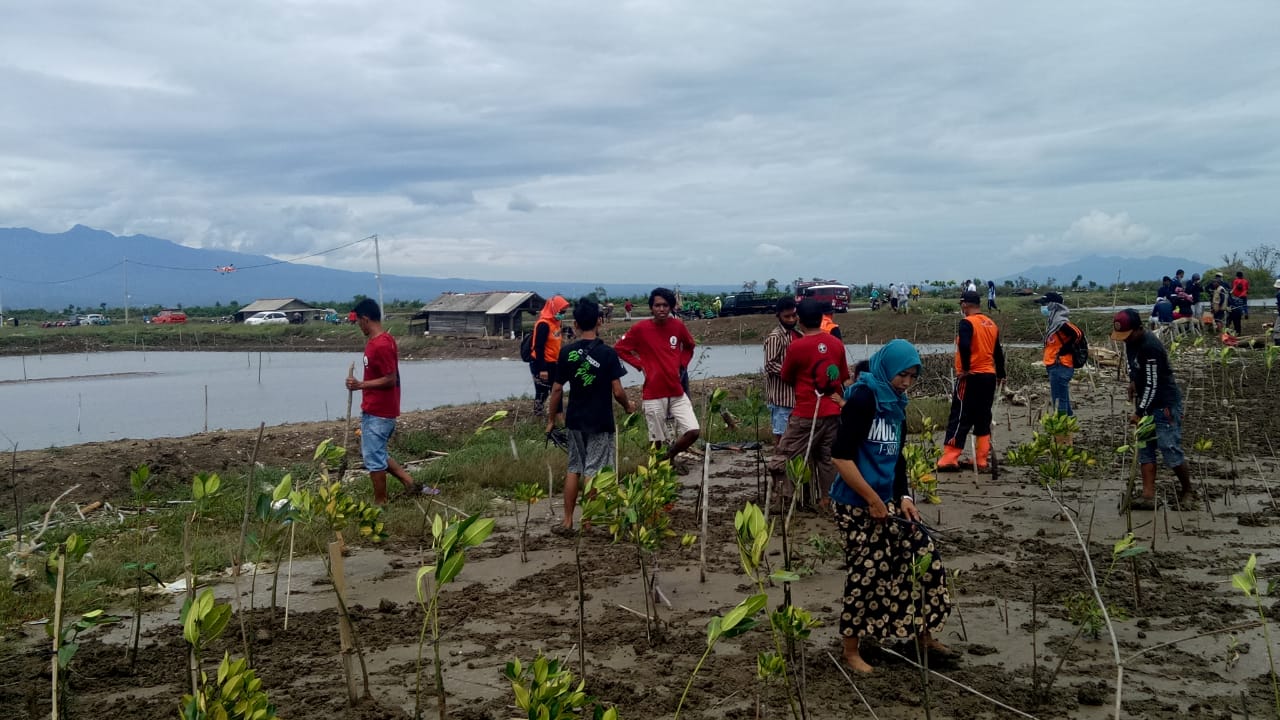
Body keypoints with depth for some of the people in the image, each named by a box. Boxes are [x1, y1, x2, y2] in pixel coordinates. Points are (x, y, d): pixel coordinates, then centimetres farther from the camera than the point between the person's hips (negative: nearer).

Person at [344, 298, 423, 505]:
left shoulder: (381, 345, -22)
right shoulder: (382, 340, 10)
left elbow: (390, 379, -24)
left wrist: (360, 385, -20)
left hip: (377, 413, -10)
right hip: (374, 409, 10)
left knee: (373, 457, -1)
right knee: (376, 453, 19)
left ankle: (380, 503, 10)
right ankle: (409, 482, 20)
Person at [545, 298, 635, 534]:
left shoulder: (566, 353, -4)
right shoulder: (607, 353, -13)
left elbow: (557, 389, -1)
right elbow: (617, 392, -13)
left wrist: (551, 419, 9)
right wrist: (628, 406, 8)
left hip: (575, 420, 3)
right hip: (600, 422, -3)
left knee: (573, 468, 15)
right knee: (593, 472, 4)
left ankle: (567, 521, 17)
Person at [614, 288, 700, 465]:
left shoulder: (678, 326, 1)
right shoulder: (640, 328, -9)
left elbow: (690, 346, 21)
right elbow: (619, 348, 1)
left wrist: (682, 364, 5)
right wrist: (641, 365, -6)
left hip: (677, 392, 3)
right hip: (653, 394, -3)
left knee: (693, 431, -6)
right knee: (658, 440, 4)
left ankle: (670, 457, 19)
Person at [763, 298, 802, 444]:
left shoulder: (796, 333, 13)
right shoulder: (775, 337, -14)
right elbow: (770, 365, -20)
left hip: (794, 393, 9)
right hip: (781, 395, -9)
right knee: (781, 434, -2)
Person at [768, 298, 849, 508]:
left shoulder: (796, 346, -13)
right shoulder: (837, 344, 1)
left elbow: (786, 378, 1)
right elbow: (843, 377, 11)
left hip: (806, 414, -5)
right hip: (833, 412, 5)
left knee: (783, 456, 4)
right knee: (828, 458, 14)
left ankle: (786, 498, 1)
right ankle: (827, 499, 17)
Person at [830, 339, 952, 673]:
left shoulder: (896, 405, 9)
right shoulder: (863, 399, -17)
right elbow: (841, 457, -22)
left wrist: (903, 497, 5)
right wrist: (873, 500, -17)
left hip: (887, 501, 8)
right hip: (857, 505, -8)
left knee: (926, 555, 8)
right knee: (866, 573, -2)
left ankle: (924, 636, 24)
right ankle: (851, 651, 16)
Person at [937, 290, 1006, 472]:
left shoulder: (967, 322, -10)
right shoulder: (991, 324, 11)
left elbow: (964, 346, -26)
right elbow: (998, 352, 18)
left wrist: (965, 368, -16)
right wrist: (1000, 375, 27)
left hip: (971, 377, -7)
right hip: (989, 377, 7)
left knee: (960, 419, -4)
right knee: (983, 419, 12)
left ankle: (949, 459, -6)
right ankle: (983, 461, 13)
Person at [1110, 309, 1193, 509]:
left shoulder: (1150, 347, -26)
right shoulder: (1131, 341, 2)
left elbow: (1153, 384, -24)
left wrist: (1139, 412, -20)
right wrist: (1133, 381, 7)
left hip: (1165, 404, -9)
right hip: (1147, 403, 9)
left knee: (1170, 450, -6)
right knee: (1145, 449, 5)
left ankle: (1188, 491, 14)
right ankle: (1148, 496, 5)